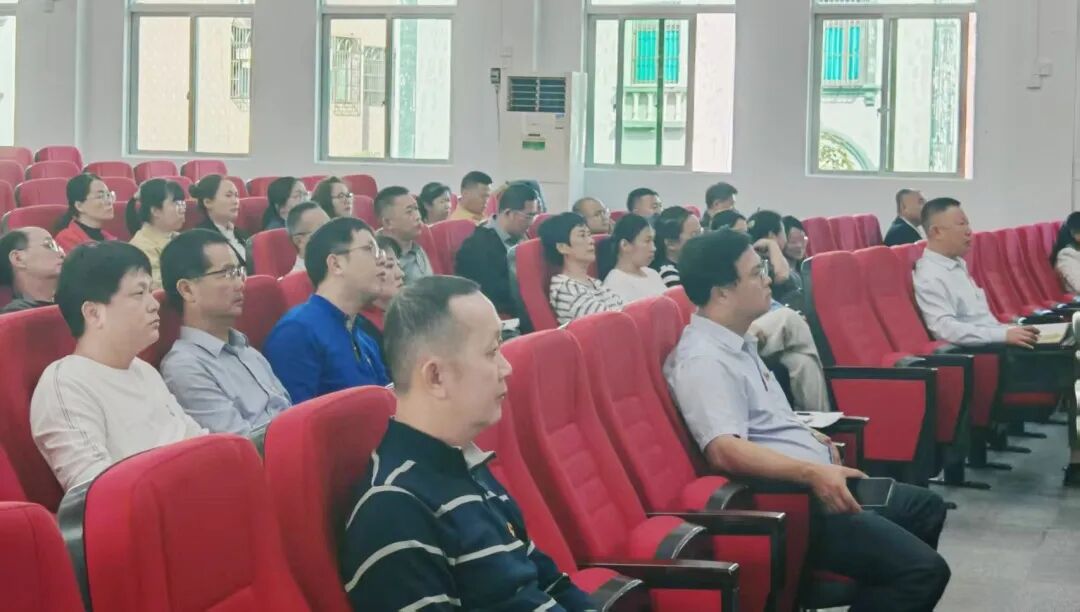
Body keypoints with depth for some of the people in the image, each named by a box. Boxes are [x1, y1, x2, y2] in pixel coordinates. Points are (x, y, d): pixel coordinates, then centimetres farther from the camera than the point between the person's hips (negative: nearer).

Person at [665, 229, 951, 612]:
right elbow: (725, 451, -33)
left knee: (926, 507, 24)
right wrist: (812, 472, -38)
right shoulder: (703, 361, -21)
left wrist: (813, 440, 15)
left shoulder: (737, 342, 12)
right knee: (923, 569, -18)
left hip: (817, 481, 11)